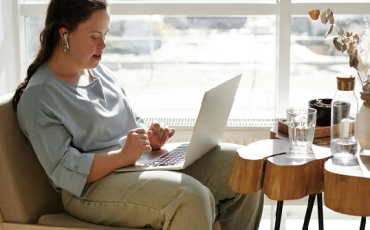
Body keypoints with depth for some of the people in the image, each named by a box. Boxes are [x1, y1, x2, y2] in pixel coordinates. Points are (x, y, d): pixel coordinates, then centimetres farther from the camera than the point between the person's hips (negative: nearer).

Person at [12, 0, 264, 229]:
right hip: (94, 187, -8)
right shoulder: (37, 98, -10)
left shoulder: (101, 72, 15)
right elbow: (65, 171, -16)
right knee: (190, 196, -35)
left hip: (140, 161, 9)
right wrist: (122, 156, -26)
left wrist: (149, 138, 0)